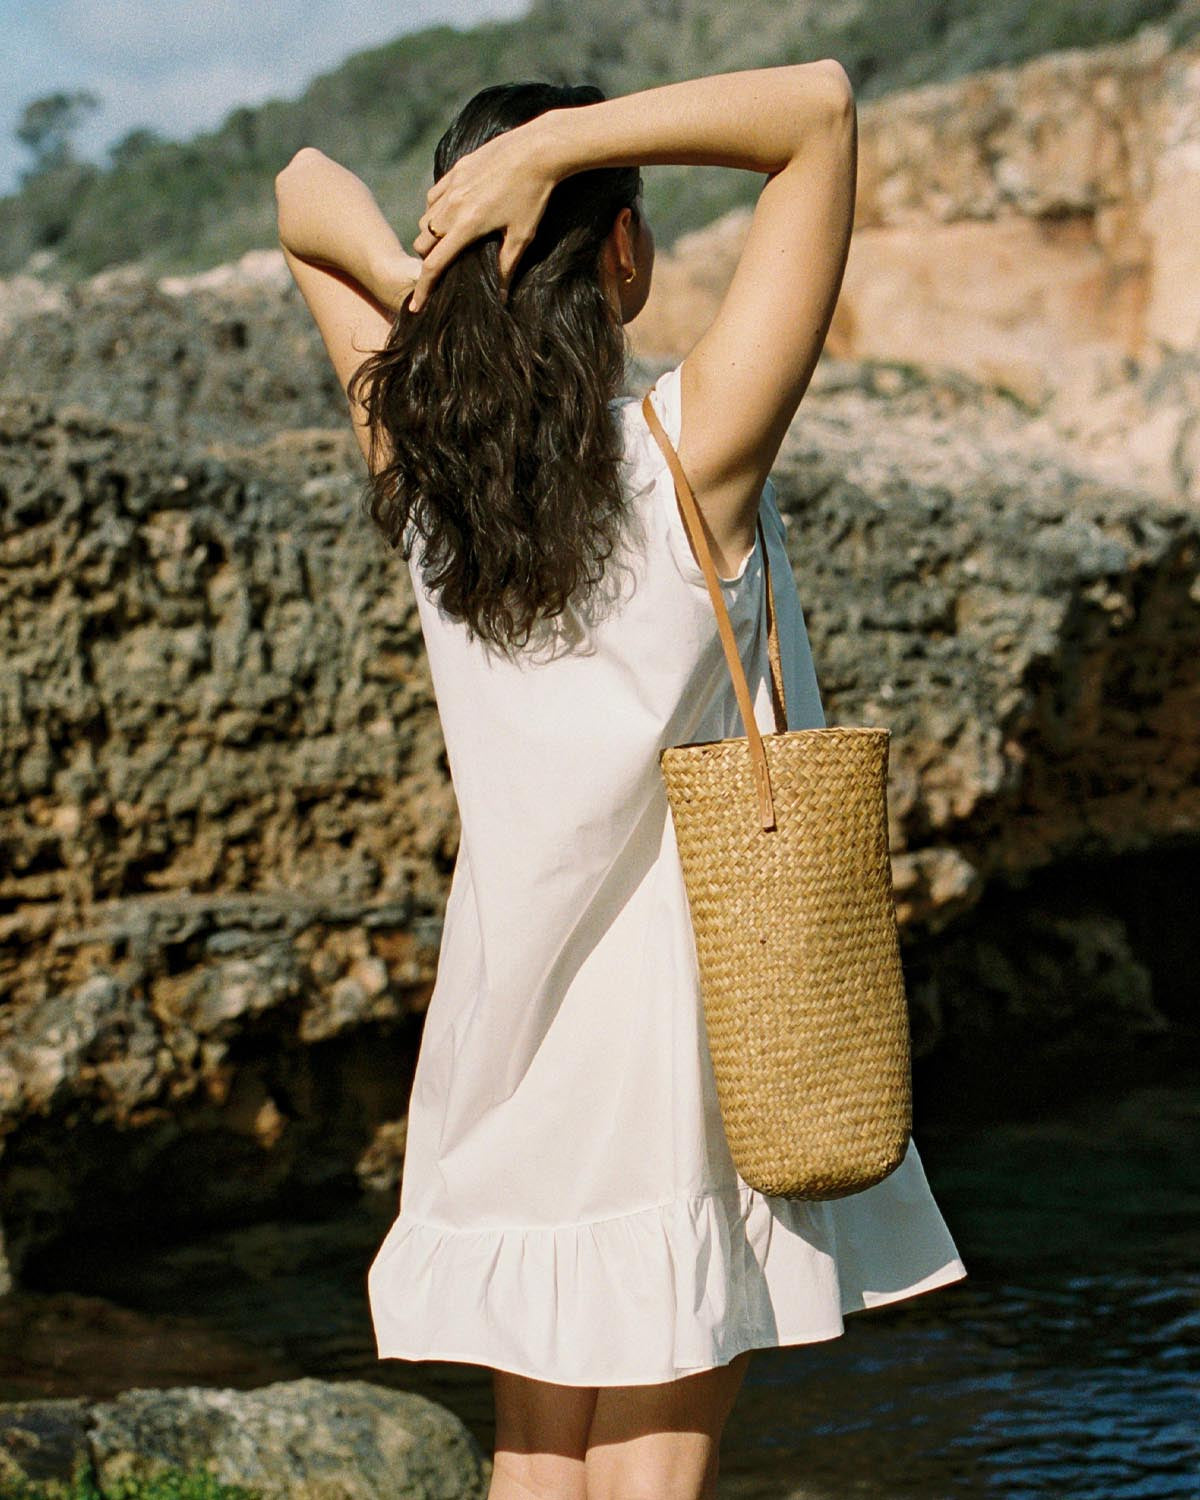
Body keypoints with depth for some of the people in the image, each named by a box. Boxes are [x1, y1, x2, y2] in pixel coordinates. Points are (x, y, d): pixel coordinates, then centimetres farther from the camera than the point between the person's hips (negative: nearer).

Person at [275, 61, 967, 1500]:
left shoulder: (415, 453, -2)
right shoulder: (694, 449, -16)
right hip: (687, 995, -5)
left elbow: (307, 193, 13)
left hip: (516, 1004, 5)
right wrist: (554, 142, -21)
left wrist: (413, 284, -7)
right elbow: (819, 106, -15)